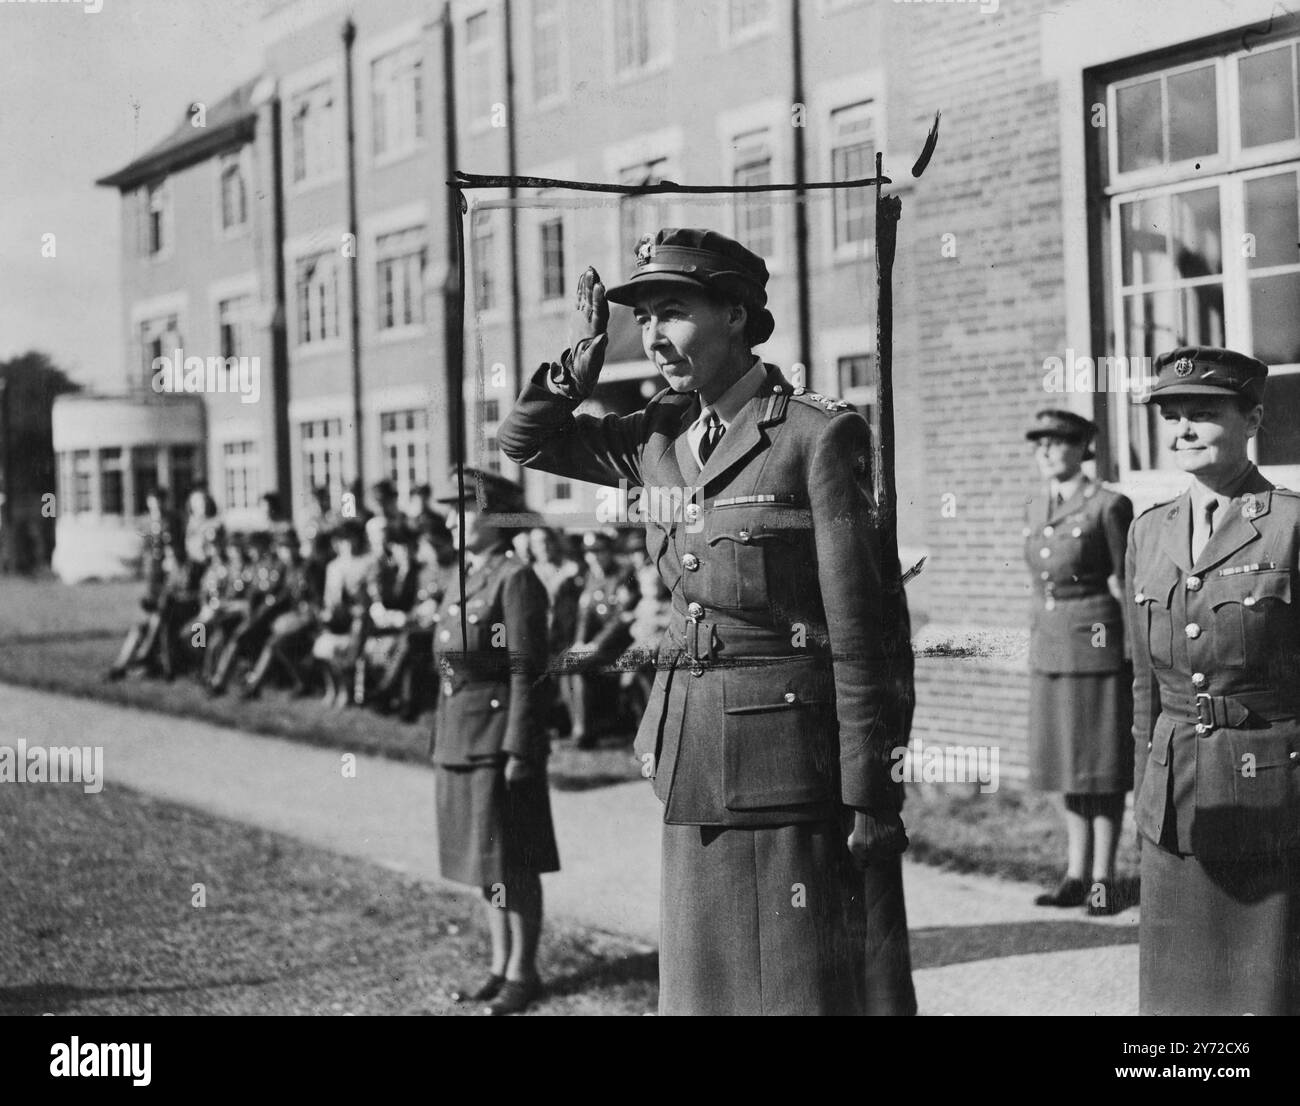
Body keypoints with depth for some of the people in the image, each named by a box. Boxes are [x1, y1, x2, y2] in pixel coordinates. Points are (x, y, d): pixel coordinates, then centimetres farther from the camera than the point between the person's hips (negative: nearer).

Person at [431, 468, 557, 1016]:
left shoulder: (516, 580, -12)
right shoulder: (464, 578, 13)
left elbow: (527, 673, -16)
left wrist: (519, 750, -19)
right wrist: (441, 741, 17)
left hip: (498, 739, -9)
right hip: (460, 741, 9)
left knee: (512, 866, 0)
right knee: (485, 863, 15)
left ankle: (522, 973, 10)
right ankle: (500, 965, 24)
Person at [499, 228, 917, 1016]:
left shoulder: (820, 434, -10)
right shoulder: (664, 437, 9)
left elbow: (861, 629, -12)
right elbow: (526, 439, 22)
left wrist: (870, 795, -13)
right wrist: (582, 361, 4)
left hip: (793, 763, -6)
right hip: (694, 761, 7)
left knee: (815, 983, 1)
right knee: (708, 981, 13)